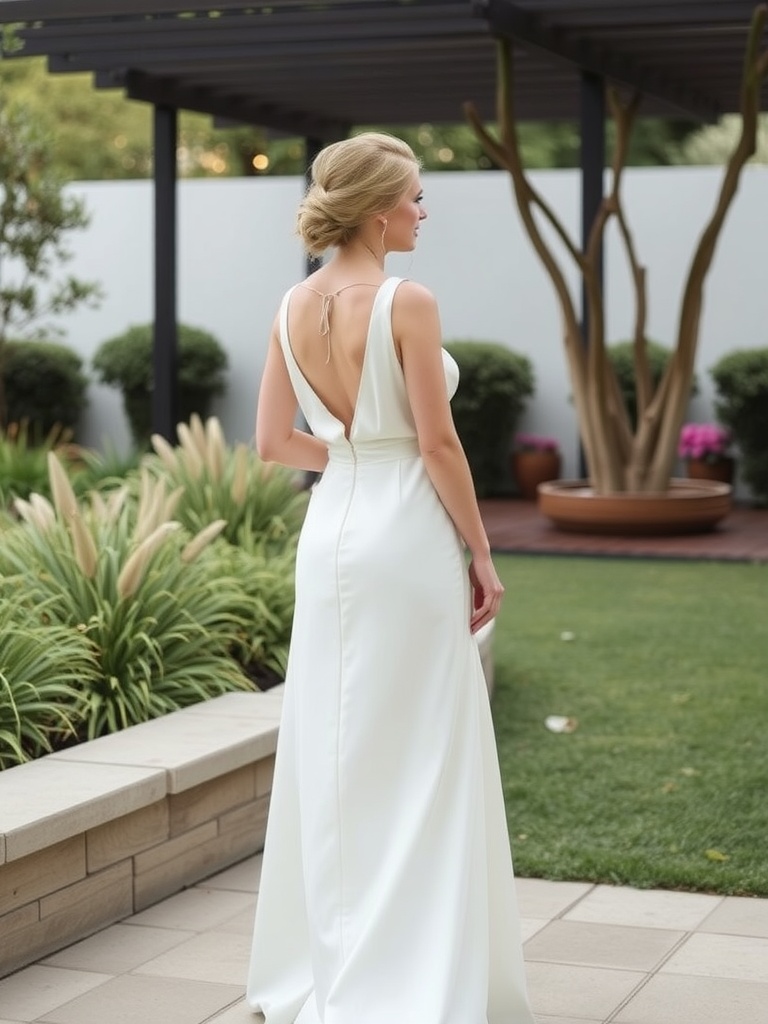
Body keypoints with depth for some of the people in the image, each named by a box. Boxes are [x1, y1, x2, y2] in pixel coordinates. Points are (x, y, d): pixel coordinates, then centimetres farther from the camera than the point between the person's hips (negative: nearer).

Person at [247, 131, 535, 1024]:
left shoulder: (294, 307, 5)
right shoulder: (406, 302, -15)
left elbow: (274, 443, 7)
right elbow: (438, 445, -14)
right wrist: (482, 555, -6)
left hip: (329, 532, 7)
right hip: (406, 536, -7)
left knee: (331, 754, 14)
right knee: (419, 764, 0)